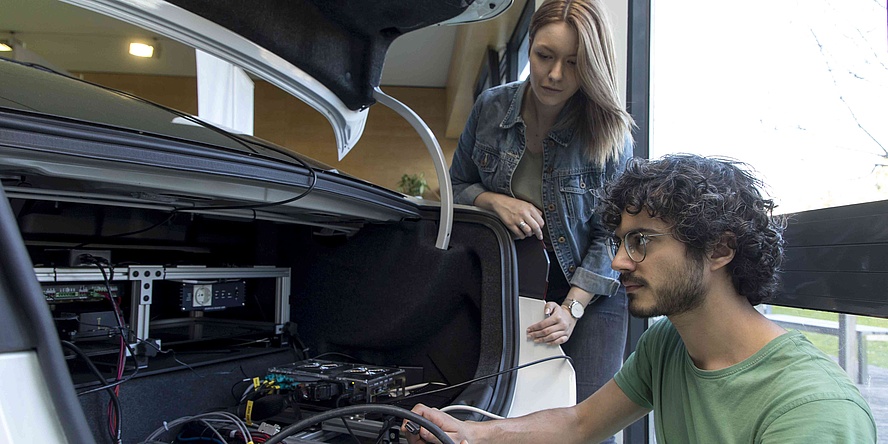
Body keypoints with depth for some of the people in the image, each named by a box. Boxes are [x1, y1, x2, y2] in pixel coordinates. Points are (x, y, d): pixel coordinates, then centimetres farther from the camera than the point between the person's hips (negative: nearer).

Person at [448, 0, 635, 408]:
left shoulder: (611, 135, -13)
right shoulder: (491, 107, -5)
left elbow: (610, 235, -10)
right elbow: (456, 186, 6)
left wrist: (572, 309, -19)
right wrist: (496, 202, -16)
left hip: (590, 295, -1)